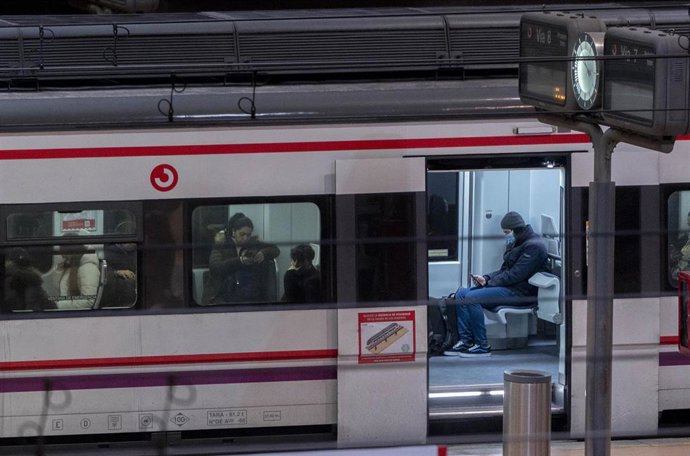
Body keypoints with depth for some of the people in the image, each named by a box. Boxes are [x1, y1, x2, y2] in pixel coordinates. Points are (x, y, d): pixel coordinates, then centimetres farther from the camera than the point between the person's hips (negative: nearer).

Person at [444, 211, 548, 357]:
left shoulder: (534, 246, -14)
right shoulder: (516, 243, 19)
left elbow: (515, 275, -20)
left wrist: (490, 282, -13)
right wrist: (486, 278, 2)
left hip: (520, 293, -11)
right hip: (508, 286, 11)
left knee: (472, 298, -24)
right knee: (461, 293, 1)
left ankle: (483, 346, -18)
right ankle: (465, 341, -4)